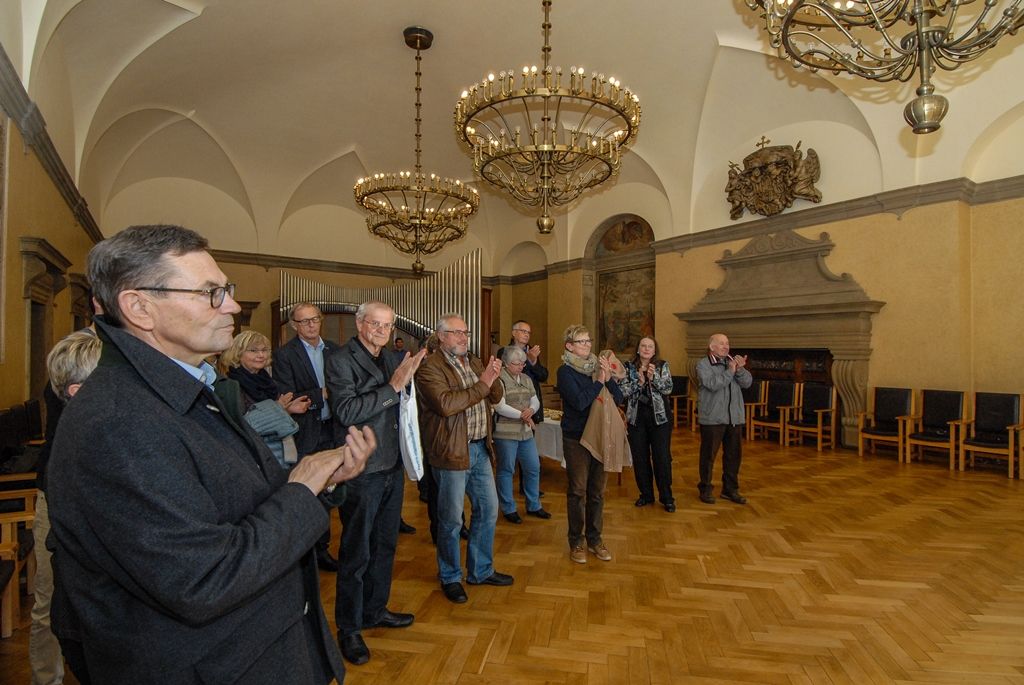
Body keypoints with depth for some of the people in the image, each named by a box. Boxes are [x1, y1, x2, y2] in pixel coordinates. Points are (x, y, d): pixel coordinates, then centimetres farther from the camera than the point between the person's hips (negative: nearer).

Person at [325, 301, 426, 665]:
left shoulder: (390, 359, 8)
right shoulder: (341, 361, -13)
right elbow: (346, 412, -24)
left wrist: (408, 378, -3)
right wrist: (392, 386, -25)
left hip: (392, 467, 7)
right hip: (362, 471, -7)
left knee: (385, 544, 20)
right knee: (356, 552, 8)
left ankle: (375, 610, 40)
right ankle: (348, 627, 27)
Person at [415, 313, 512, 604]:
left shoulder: (474, 362, 12)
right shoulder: (430, 367, -13)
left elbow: (495, 398, 12)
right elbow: (445, 404, -26)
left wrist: (494, 378, -9)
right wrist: (481, 384, -22)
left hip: (480, 448, 8)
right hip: (451, 452, -8)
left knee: (488, 509, 16)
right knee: (451, 519, 6)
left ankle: (481, 570, 34)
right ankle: (450, 578, 27)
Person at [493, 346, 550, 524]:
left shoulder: (526, 379, 12)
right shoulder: (499, 379, -12)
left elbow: (535, 401, 11)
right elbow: (499, 407, -19)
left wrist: (531, 410, -12)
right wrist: (522, 414, -16)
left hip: (526, 432, 7)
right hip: (505, 433, -7)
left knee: (533, 468, 12)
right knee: (506, 470, 5)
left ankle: (533, 506, 28)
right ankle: (508, 509, 20)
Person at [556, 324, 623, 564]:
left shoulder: (598, 366, 6)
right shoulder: (566, 371, -9)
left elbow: (618, 399, 1)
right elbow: (579, 401, -21)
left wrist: (608, 377, -13)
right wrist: (599, 382, -16)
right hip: (576, 438, -5)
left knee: (597, 491, 12)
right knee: (578, 491, 4)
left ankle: (595, 539, 27)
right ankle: (576, 542, 19)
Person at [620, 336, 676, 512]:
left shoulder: (662, 366, 2)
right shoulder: (629, 367, 3)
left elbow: (668, 389, -7)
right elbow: (623, 392, -5)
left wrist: (654, 378, -21)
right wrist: (639, 382, -19)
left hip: (660, 416, -1)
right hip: (636, 417, 1)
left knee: (662, 458, 0)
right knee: (640, 458, 7)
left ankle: (666, 497, 13)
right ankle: (646, 494, 22)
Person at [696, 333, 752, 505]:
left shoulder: (732, 362, 10)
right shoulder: (703, 364, -6)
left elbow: (747, 382, 1)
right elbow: (713, 384, -21)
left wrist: (740, 369, -17)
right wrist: (730, 371, -14)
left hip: (734, 418, 5)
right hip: (712, 418, -5)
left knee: (733, 455, 12)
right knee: (708, 455, 4)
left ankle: (730, 489, 26)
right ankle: (705, 489, 17)